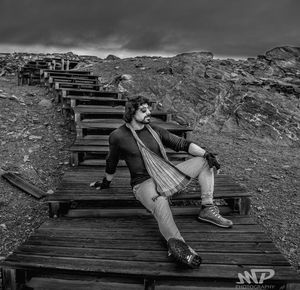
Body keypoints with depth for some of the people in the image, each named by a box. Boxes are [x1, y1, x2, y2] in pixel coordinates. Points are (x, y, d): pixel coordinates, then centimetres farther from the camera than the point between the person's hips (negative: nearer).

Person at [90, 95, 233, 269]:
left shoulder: (155, 130, 9)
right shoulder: (118, 136, -2)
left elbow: (182, 144, 4)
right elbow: (111, 163, 14)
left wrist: (205, 153, -10)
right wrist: (106, 183, 26)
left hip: (167, 175, 6)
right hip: (144, 183, -6)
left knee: (204, 162, -2)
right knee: (160, 202, -41)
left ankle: (208, 209, -9)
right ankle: (176, 244, -58)